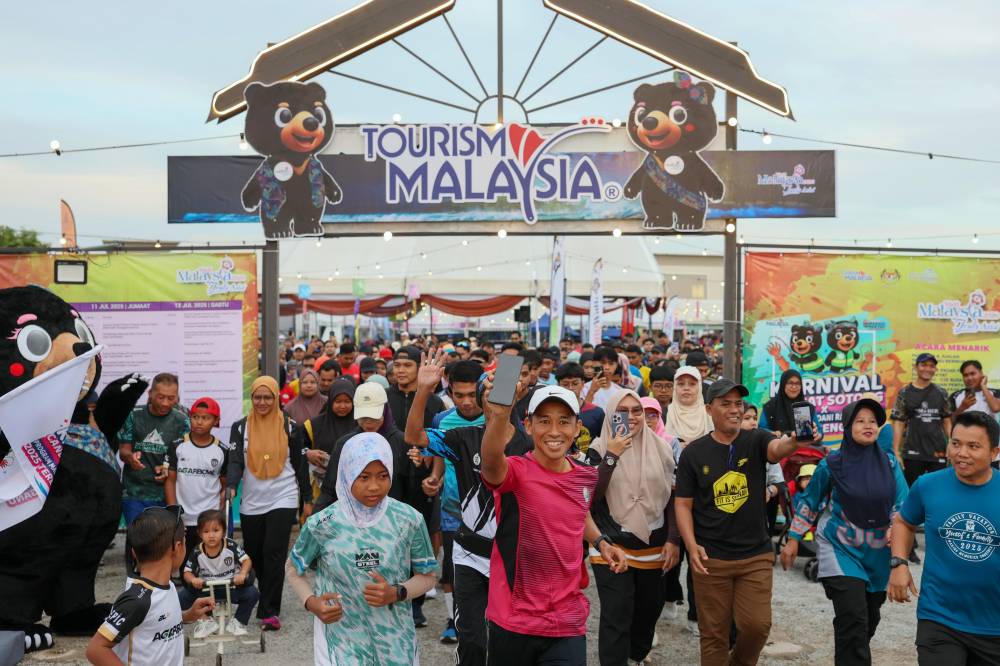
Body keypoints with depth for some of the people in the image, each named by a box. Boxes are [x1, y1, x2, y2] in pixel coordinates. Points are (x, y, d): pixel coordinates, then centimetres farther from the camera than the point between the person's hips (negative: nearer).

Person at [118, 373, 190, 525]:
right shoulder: (133, 416, 1)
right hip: (134, 494, 0)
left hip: (166, 495, 0)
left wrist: (169, 469, -19)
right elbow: (123, 451, 4)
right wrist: (130, 457, -19)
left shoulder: (181, 421, 2)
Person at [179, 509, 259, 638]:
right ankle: (206, 620, 4)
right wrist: (193, 579, -28)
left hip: (230, 587, -1)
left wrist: (242, 574, -31)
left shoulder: (231, 546, -14)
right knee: (181, 597, -19)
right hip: (205, 590, 1)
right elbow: (187, 572, -5)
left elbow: (247, 560, -11)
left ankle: (237, 621, 3)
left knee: (253, 593, -25)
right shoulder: (197, 552, -11)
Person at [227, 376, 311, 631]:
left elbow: (300, 465, 5)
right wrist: (231, 487, -26)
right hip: (251, 502, 3)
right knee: (254, 554, 11)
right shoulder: (240, 427, 3)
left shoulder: (289, 427, 0)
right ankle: (268, 599, 33)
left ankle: (269, 611, -6)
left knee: (274, 553, -11)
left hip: (283, 498, -3)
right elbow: (236, 462, -7)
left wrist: (307, 500, 4)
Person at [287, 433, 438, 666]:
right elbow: (293, 569, 7)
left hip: (395, 638, 1)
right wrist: (311, 602, -10)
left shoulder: (409, 520, -10)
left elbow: (427, 577, 1)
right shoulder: (322, 525, -10)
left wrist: (396, 593, -17)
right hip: (341, 639, -1)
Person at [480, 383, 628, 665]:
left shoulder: (586, 476, 2)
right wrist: (499, 416, -60)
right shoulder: (516, 472, -15)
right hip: (513, 621, -3)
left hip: (568, 623, 3)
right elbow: (491, 461, -42)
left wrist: (600, 542, 8)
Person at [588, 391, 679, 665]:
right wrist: (612, 456, -20)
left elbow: (672, 496, 5)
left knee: (649, 609, 18)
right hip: (612, 546, -3)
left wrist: (673, 540, 1)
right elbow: (591, 496, -15)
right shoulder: (600, 448, -6)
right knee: (616, 617, -8)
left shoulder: (661, 447, 0)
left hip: (653, 546, 3)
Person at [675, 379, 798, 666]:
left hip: (756, 554, 1)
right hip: (711, 557, 0)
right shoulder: (694, 452, -3)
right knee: (713, 632, 7)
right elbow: (683, 503, -1)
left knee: (757, 624, 0)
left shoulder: (756, 441, -3)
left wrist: (796, 440, -50)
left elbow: (778, 448, -26)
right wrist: (691, 545, -15)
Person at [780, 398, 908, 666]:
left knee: (870, 620, 18)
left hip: (878, 552, 4)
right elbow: (808, 502, 1)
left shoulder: (889, 464, 0)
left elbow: (902, 504, 4)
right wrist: (793, 540, 2)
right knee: (853, 620, -17)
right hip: (841, 549, -4)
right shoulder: (831, 465, -9)